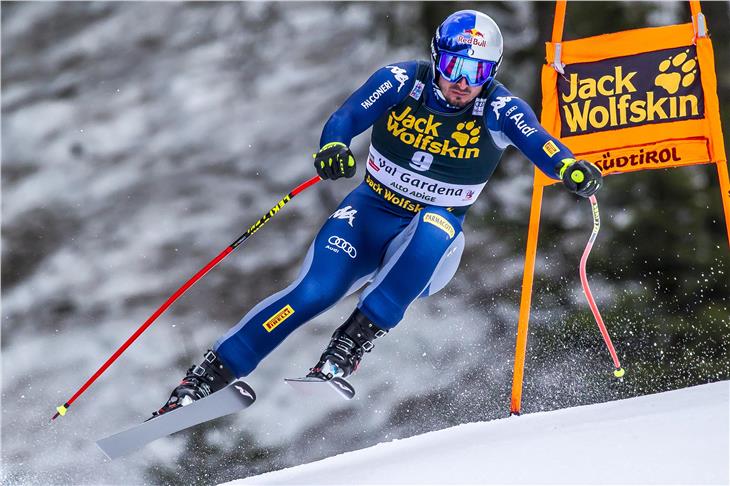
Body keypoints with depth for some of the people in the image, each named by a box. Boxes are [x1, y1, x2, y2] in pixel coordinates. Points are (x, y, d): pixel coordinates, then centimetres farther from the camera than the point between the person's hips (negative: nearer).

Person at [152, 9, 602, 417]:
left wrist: (571, 167, -51)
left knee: (434, 229, -37)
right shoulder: (402, 80, -11)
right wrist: (333, 147, -41)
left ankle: (353, 342, -35)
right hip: (371, 214, 1)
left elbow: (540, 143, -28)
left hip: (431, 247, -1)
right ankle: (208, 376, -14)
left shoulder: (499, 109, -13)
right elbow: (345, 119, -18)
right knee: (313, 293, -22)